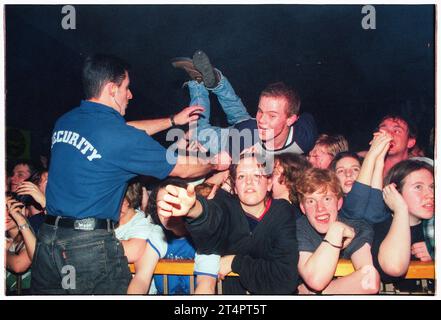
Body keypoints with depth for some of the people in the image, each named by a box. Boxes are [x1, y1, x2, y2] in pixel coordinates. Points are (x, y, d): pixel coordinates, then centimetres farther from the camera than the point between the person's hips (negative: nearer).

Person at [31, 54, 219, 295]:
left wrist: (173, 120, 29)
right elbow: (184, 168, -5)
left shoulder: (64, 122, 8)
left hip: (47, 238, 8)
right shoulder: (118, 136, -14)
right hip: (92, 244, -7)